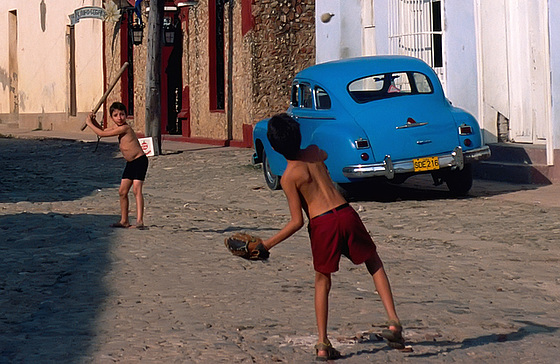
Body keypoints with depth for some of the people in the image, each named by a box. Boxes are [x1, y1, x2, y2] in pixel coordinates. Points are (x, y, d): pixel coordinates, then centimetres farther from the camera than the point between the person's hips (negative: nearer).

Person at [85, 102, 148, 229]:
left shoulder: (124, 128, -20)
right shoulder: (117, 127, 8)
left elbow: (102, 134, -17)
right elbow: (103, 132, 26)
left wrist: (89, 123, -4)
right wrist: (94, 121, 9)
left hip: (140, 161, -10)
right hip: (130, 163, 10)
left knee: (136, 189, -19)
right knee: (122, 191, 10)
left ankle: (140, 221, -23)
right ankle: (124, 221, 19)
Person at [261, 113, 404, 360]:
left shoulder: (288, 177, -5)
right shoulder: (316, 153, 8)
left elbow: (297, 222, -5)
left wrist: (268, 244, 2)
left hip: (322, 225, -3)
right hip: (346, 213, 3)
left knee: (322, 282, 17)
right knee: (375, 264, 21)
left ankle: (322, 344, 13)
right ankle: (393, 322, 6)